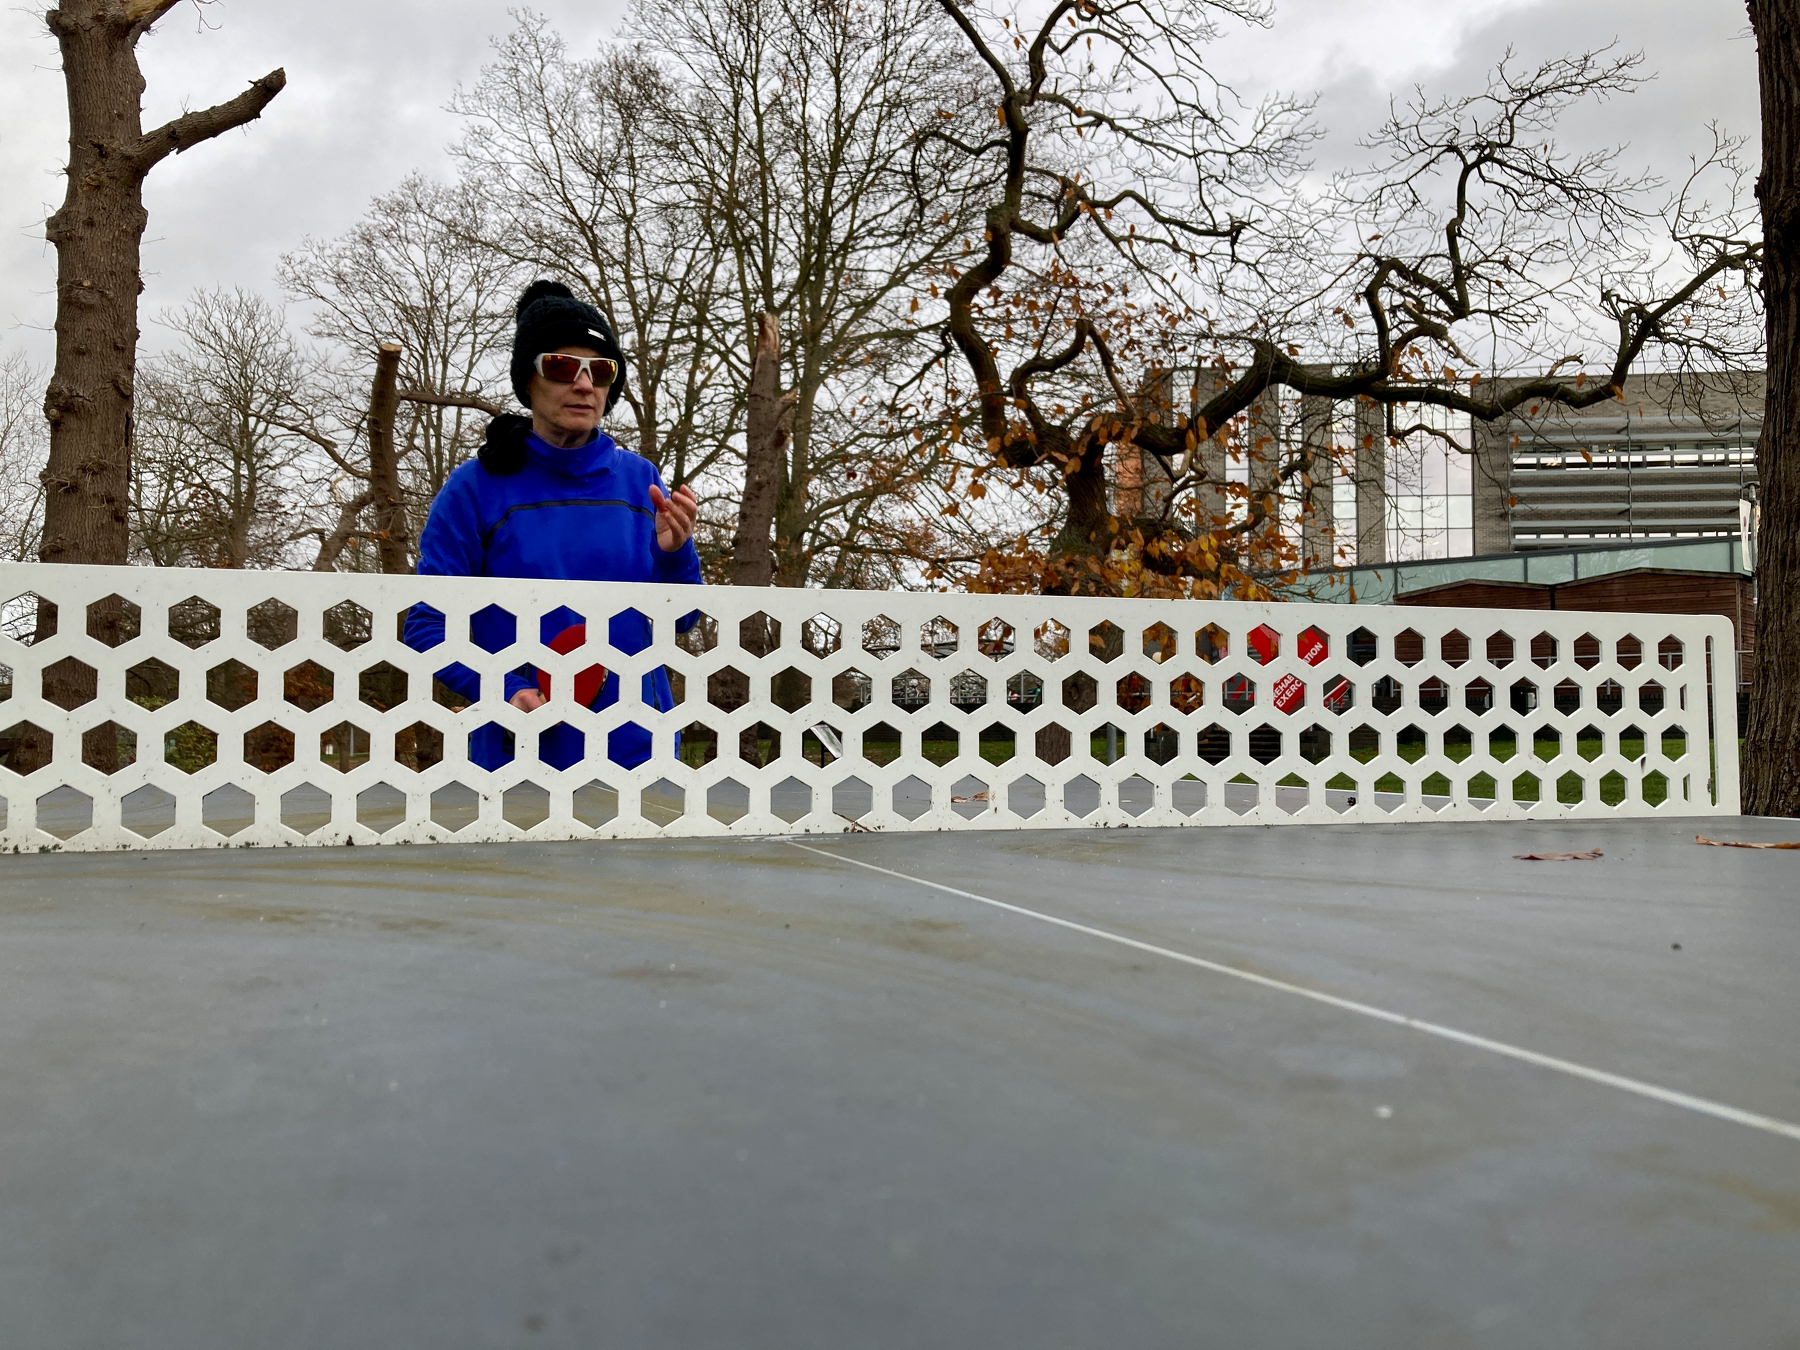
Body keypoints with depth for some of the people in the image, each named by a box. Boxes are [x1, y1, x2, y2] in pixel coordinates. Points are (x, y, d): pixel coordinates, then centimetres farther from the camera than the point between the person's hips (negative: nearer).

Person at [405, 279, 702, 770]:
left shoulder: (640, 481, 4)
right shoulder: (476, 488, -4)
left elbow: (680, 619, 6)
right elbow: (426, 625, -5)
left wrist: (673, 553, -14)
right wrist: (503, 692, -20)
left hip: (635, 746, 3)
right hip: (520, 755, -2)